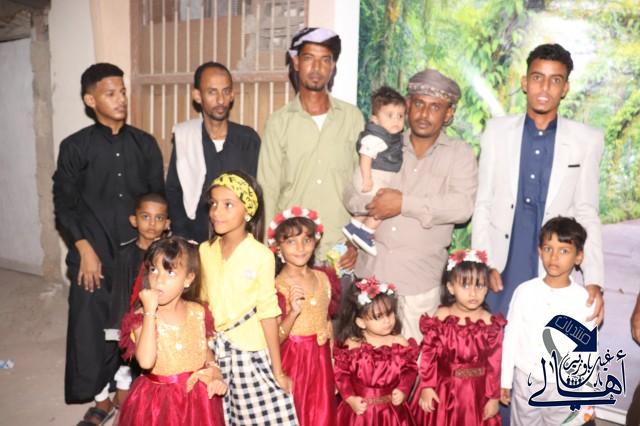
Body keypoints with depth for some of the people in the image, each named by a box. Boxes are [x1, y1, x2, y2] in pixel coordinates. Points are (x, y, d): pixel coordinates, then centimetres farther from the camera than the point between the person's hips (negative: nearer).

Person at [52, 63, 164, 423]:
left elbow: (159, 198, 9)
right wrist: (85, 249, -7)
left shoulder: (145, 144, 5)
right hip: (93, 254, -1)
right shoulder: (75, 147, 0)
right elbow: (64, 204, 0)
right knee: (91, 326, 3)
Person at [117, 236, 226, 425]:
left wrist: (215, 375, -7)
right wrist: (150, 311, -26)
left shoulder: (198, 313, -4)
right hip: (158, 399, -2)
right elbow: (146, 361, -28)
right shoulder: (142, 317, -13)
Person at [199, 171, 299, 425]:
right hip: (215, 354, 4)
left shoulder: (261, 255, -11)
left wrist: (278, 370, -6)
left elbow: (268, 312, -9)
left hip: (252, 353, -4)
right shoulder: (205, 251, 3)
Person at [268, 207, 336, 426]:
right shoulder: (278, 287, -15)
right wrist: (293, 312, -31)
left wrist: (333, 366, 15)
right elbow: (275, 339, -16)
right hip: (294, 361, -5)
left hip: (321, 359, 5)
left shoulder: (322, 278, 2)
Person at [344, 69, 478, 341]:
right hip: (372, 269, 3)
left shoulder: (460, 154, 3)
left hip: (420, 277, -2)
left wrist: (405, 203, -16)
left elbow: (463, 207, -12)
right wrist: (380, 201, -16)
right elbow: (353, 196, 3)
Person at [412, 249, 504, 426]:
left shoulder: (490, 323, -10)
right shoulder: (440, 318, -10)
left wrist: (493, 397, -2)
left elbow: (494, 364, -5)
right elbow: (429, 356, -6)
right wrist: (426, 387, -8)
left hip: (476, 393, 0)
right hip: (443, 390, 0)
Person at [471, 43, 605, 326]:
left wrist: (594, 281, -6)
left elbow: (587, 213, 2)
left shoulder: (588, 141, -1)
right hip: (500, 272, 1)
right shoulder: (496, 131, 1)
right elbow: (483, 204, 2)